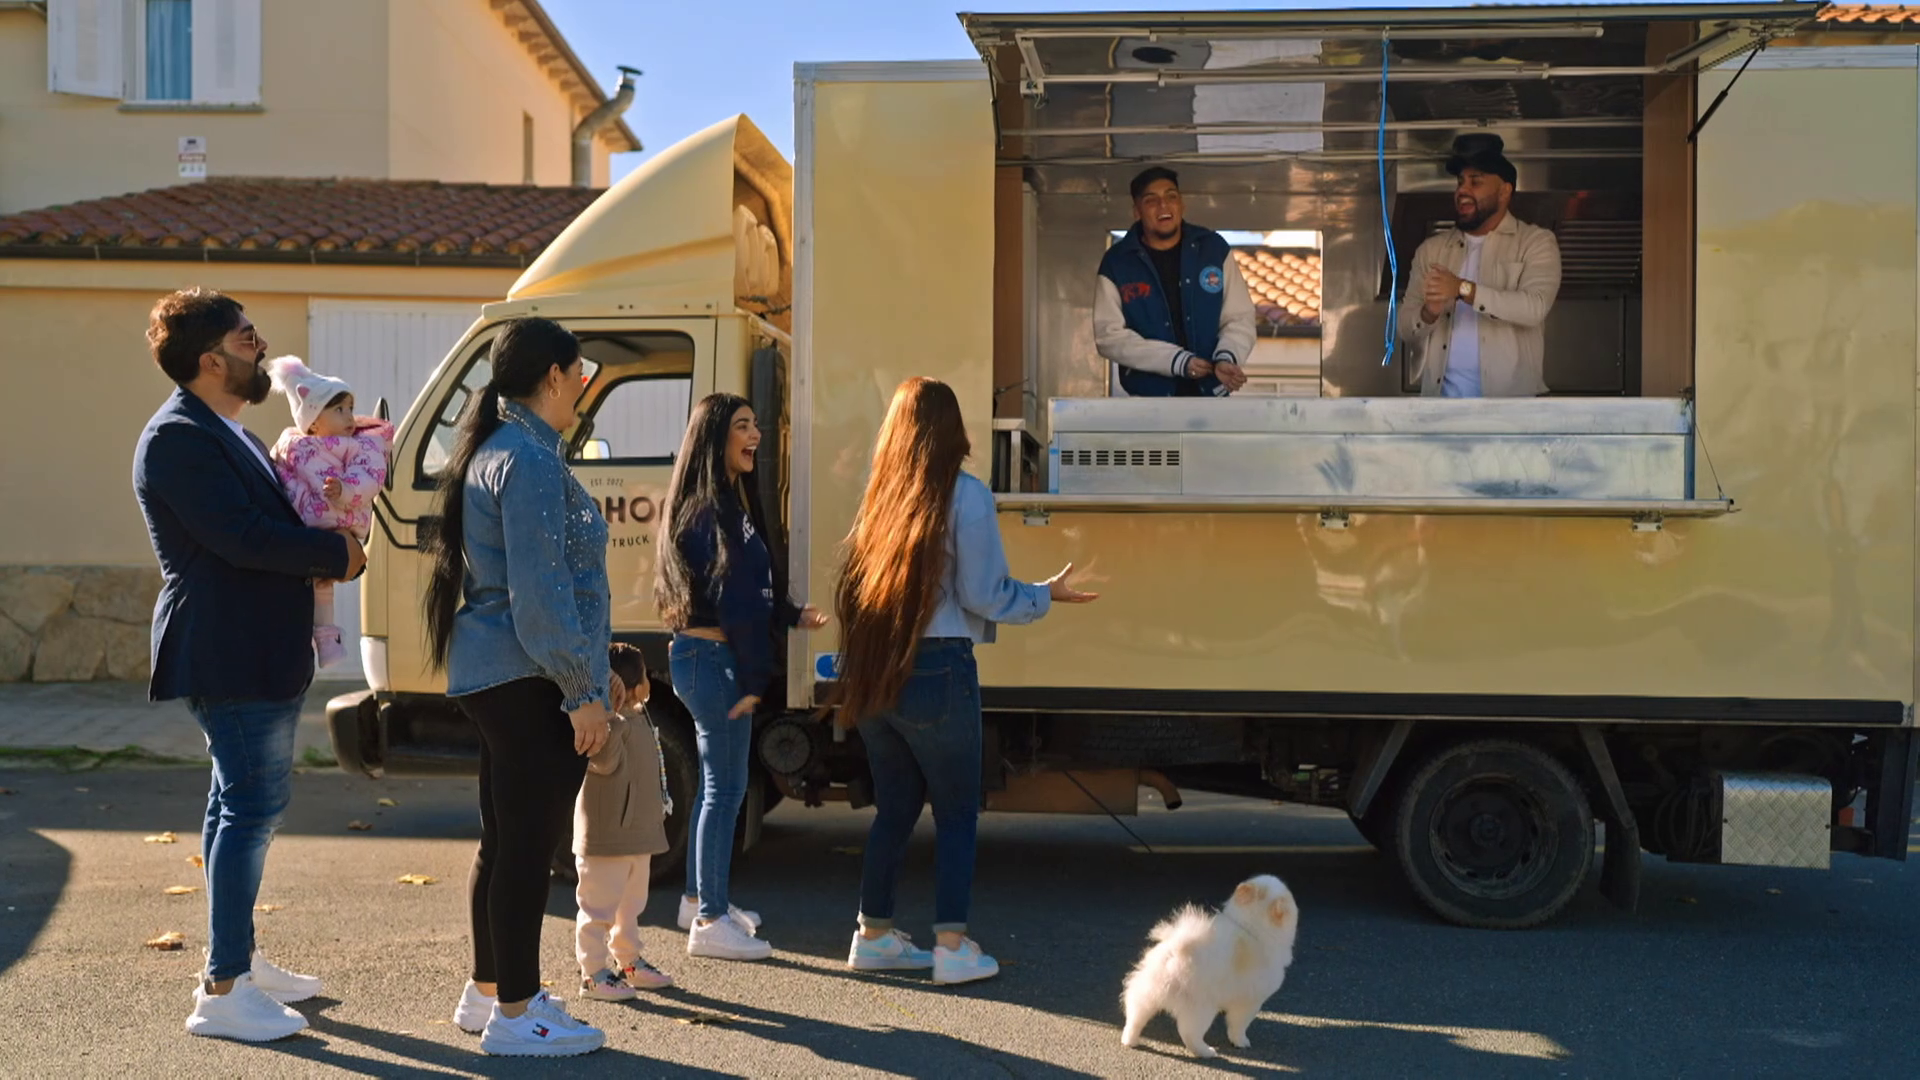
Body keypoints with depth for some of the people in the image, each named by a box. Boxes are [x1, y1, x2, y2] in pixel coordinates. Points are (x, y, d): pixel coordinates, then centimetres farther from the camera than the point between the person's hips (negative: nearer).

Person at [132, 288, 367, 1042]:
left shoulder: (223, 433, 17)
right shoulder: (177, 437, -16)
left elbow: (267, 520, 21)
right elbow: (240, 536, -25)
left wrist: (326, 553, 1)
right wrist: (336, 553, -13)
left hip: (262, 653, 11)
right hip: (229, 657, -11)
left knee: (239, 800, 17)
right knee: (253, 803, -9)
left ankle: (236, 960, 29)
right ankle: (223, 994, -2)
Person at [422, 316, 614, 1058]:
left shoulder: (493, 451, 16)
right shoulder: (531, 460, -16)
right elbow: (540, 593, -21)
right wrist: (584, 691, -17)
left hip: (493, 675, 11)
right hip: (530, 681, -11)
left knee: (504, 839, 17)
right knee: (529, 844, -3)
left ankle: (487, 992, 28)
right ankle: (515, 1014, 6)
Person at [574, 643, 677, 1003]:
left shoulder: (639, 719, 11)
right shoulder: (610, 724, -20)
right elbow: (604, 760, -39)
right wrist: (610, 714, -46)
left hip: (638, 835, 10)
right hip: (606, 836, -10)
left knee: (630, 905, 21)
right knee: (599, 907, -1)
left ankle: (627, 960, 34)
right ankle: (593, 973, 6)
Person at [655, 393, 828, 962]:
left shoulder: (730, 502, 15)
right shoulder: (712, 510, -17)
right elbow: (733, 600, -18)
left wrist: (794, 615, 7)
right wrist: (753, 677, -17)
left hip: (701, 658, 11)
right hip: (715, 660, -11)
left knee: (716, 782, 19)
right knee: (725, 787, -4)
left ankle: (700, 898, 31)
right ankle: (710, 921, 3)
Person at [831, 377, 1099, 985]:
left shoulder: (881, 497, 6)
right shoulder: (965, 497, -9)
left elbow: (854, 589, 8)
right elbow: (984, 595, -9)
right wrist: (1047, 595, 6)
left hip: (873, 676, 5)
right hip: (937, 672, -5)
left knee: (893, 807, 16)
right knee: (956, 812, 6)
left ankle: (874, 936, 23)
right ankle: (952, 947, 5)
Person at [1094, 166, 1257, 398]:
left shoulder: (1215, 248, 3)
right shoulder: (1116, 262, -2)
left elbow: (1239, 318, 3)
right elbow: (1109, 335, -8)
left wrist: (1227, 358, -18)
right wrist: (1176, 360, -17)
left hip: (1213, 397, 2)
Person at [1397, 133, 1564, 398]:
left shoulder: (1536, 243, 3)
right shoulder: (1431, 250, 14)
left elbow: (1535, 307, -14)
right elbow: (1405, 327, 9)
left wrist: (1464, 289, -21)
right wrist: (1429, 313, -14)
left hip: (1511, 397, -3)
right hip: (1442, 395, 3)